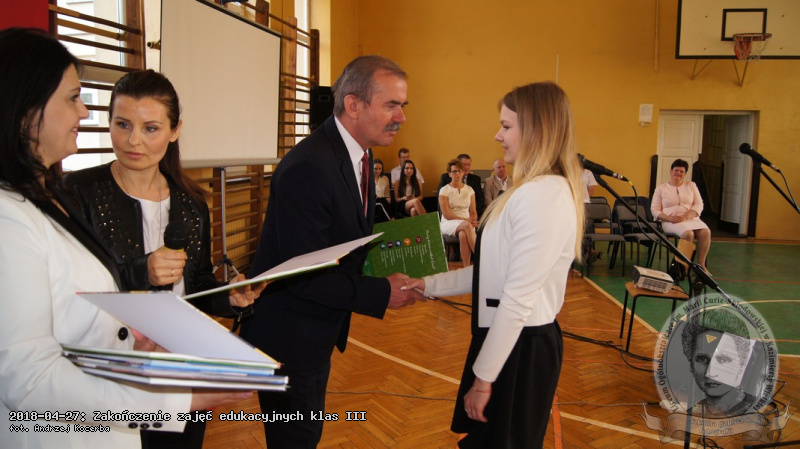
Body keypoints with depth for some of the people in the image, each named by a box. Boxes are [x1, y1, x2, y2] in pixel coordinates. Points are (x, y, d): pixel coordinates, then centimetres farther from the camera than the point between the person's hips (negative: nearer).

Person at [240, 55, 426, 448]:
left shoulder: (359, 154, 2)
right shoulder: (307, 168, -28)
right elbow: (305, 276, -28)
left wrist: (401, 268, -5)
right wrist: (383, 293, -21)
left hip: (318, 332, 9)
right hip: (286, 339, -9)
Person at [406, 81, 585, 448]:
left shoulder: (542, 195, -22)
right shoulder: (531, 191, 10)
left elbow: (518, 298, -23)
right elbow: (493, 273, 10)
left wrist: (483, 377, -17)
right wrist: (427, 284, 8)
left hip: (520, 348, -9)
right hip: (511, 339, 9)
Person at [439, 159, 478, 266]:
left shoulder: (469, 190, 14)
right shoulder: (444, 190, 2)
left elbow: (473, 212, 10)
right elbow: (446, 214, -7)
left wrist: (473, 221, -14)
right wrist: (465, 219, -17)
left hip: (467, 223, 2)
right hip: (448, 223, -2)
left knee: (463, 235, -37)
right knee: (466, 225, -37)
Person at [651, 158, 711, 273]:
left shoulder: (691, 185, 14)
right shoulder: (661, 188, 7)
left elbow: (699, 205, 5)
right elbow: (655, 210, 1)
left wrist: (685, 216, -14)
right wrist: (670, 218, -17)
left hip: (691, 219, 3)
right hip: (671, 222, -3)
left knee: (706, 232, -28)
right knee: (688, 234, -34)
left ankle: (701, 264, -17)